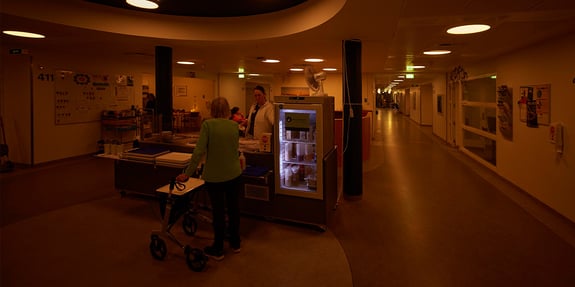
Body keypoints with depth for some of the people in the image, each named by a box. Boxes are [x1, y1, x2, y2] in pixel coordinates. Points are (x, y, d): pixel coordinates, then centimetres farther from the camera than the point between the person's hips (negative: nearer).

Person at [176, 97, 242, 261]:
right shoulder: (234, 125, -1)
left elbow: (199, 151, -17)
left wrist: (187, 173, -12)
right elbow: (236, 148, 7)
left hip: (214, 175, -3)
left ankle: (218, 250, 23)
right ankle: (235, 243, 34)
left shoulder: (208, 124, -12)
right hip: (234, 173, 4)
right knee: (233, 208, 17)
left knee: (218, 211, 8)